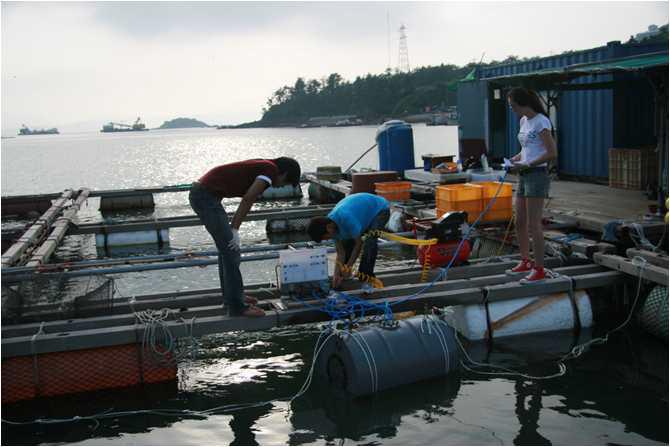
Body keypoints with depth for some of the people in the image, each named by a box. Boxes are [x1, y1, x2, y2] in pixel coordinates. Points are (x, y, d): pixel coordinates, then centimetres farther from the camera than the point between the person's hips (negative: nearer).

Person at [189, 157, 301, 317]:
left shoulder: (261, 166, 19)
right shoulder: (271, 169, -8)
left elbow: (246, 199, 19)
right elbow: (247, 199, -16)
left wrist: (232, 228, 17)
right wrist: (235, 230, -13)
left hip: (200, 193, 10)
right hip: (206, 197, -10)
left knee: (227, 247, 19)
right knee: (231, 251, -5)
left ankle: (231, 296, 30)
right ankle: (237, 307, 0)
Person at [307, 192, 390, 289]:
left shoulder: (346, 219, -39)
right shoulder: (332, 225, -13)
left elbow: (359, 243, -28)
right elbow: (341, 253, -8)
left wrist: (348, 267, -21)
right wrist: (337, 274, -16)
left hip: (380, 209, -8)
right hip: (365, 211, 8)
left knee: (370, 242, -28)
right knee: (347, 241, 4)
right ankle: (344, 274, 21)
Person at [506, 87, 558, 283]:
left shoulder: (541, 122, -14)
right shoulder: (523, 121, 13)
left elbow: (551, 153, -18)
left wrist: (526, 165, -20)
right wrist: (515, 159, 6)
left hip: (537, 176, -9)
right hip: (524, 177, 9)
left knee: (534, 225, -7)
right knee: (520, 223, 14)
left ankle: (539, 269, 1)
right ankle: (525, 262, 28)